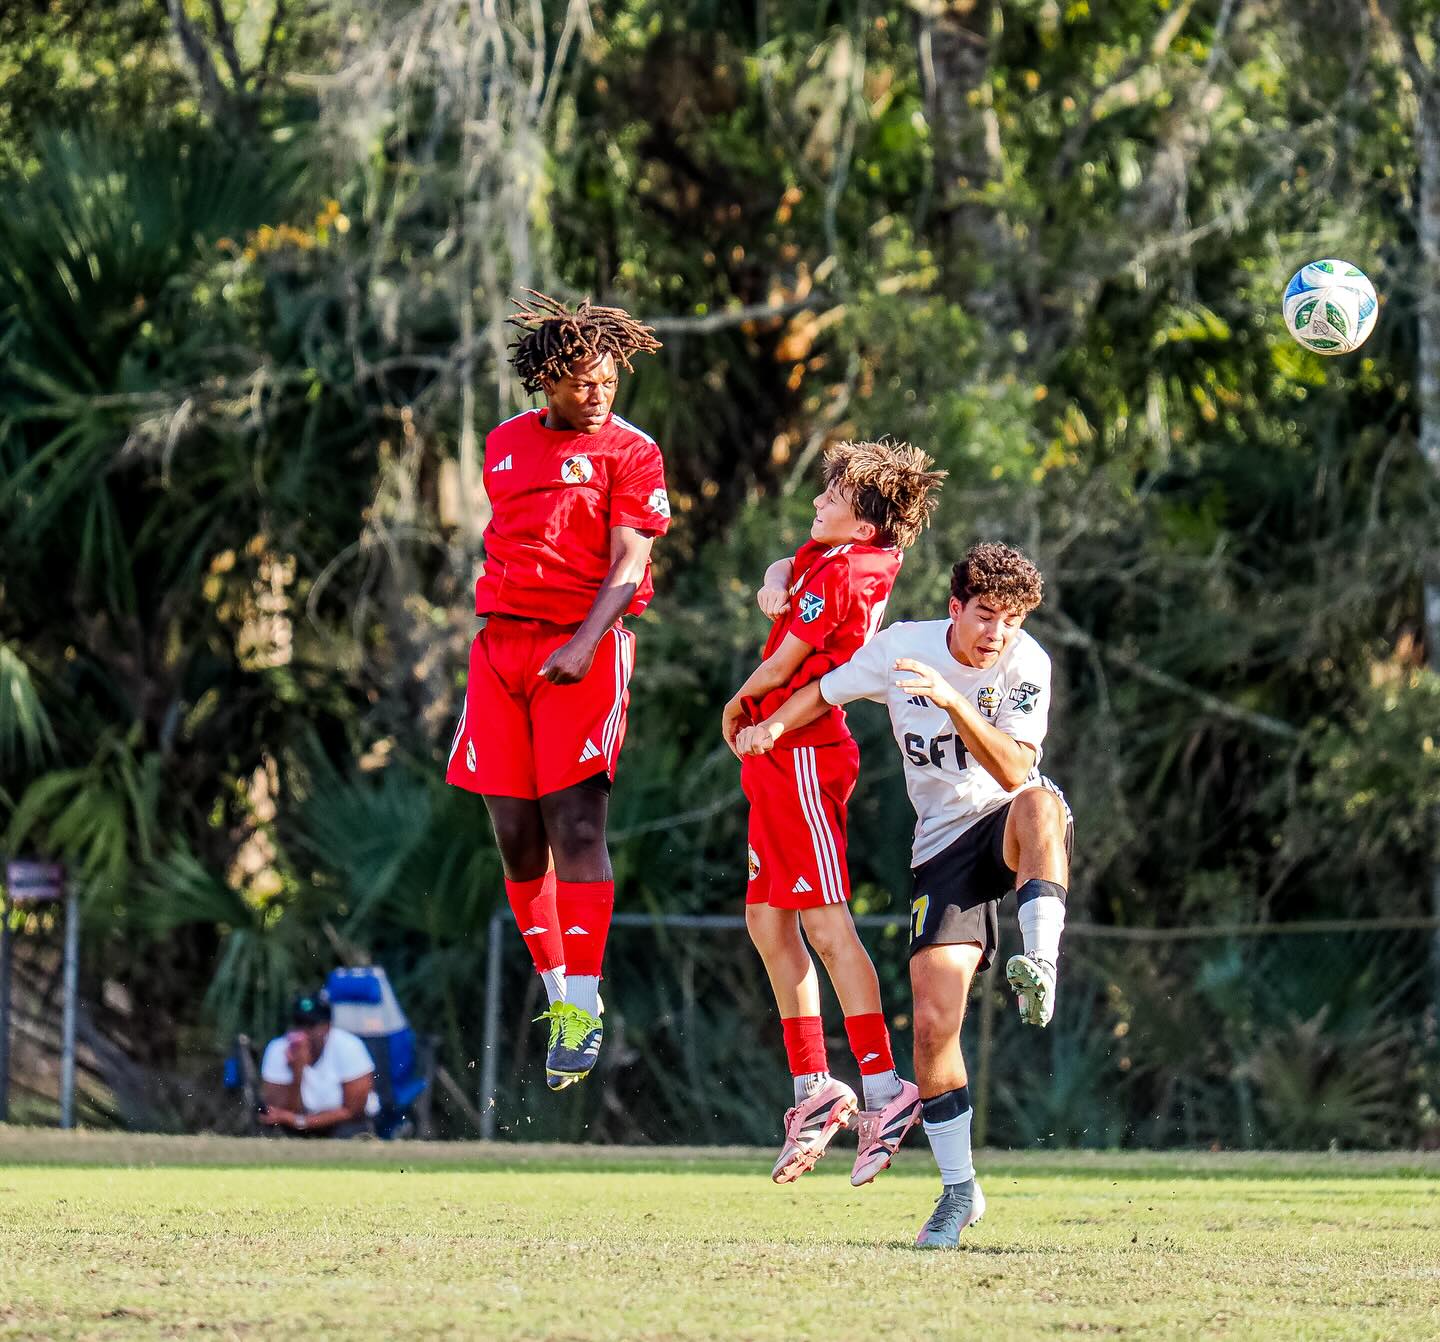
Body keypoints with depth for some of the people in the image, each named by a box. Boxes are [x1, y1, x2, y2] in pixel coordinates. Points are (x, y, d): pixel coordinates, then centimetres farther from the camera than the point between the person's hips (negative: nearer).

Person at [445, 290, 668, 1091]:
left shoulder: (629, 452, -1)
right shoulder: (506, 445, 15)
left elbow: (629, 563, -10)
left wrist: (585, 644, -23)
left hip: (584, 649, -5)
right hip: (502, 642, 5)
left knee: (576, 826, -13)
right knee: (517, 837, 3)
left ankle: (584, 1009, -11)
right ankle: (557, 996, 14)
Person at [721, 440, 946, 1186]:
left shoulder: (843, 575, -17)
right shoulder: (824, 554, 9)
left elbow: (782, 668, -13)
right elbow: (782, 578, 25)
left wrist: (739, 705, 9)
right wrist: (776, 585, -1)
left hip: (802, 754, -10)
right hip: (775, 759, 10)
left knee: (825, 924, -11)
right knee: (768, 921, 11)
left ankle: (884, 1090, -12)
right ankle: (814, 1089, 14)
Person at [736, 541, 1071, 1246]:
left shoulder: (1026, 665, -13)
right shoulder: (902, 646, -6)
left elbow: (1015, 773, -25)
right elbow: (826, 691, 14)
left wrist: (951, 700, -36)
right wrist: (773, 725, -5)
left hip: (1010, 831, -2)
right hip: (944, 842, 2)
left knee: (1040, 805, -41)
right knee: (933, 1023, -11)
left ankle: (1040, 963, -48)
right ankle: (959, 1190, 5)